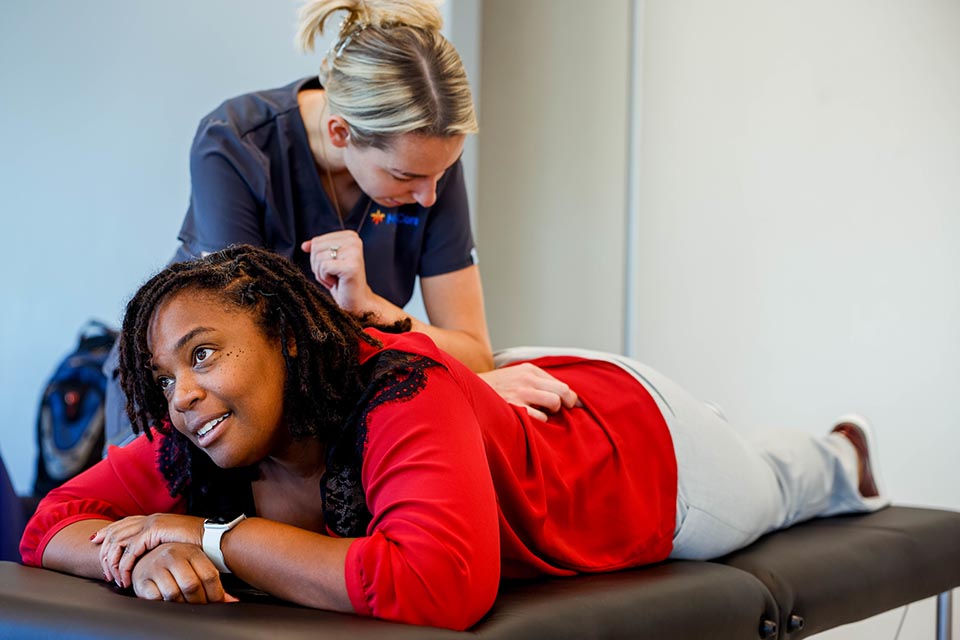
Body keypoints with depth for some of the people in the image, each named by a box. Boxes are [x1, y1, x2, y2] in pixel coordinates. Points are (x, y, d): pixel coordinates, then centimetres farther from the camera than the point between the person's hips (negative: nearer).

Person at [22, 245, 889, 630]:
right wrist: (149, 556, -47)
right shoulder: (198, 441, -28)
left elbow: (439, 588, -62)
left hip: (643, 437, -5)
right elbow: (54, 522, -25)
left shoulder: (404, 394, -48)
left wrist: (220, 536, -53)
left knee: (765, 486, 29)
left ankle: (843, 458, 66)